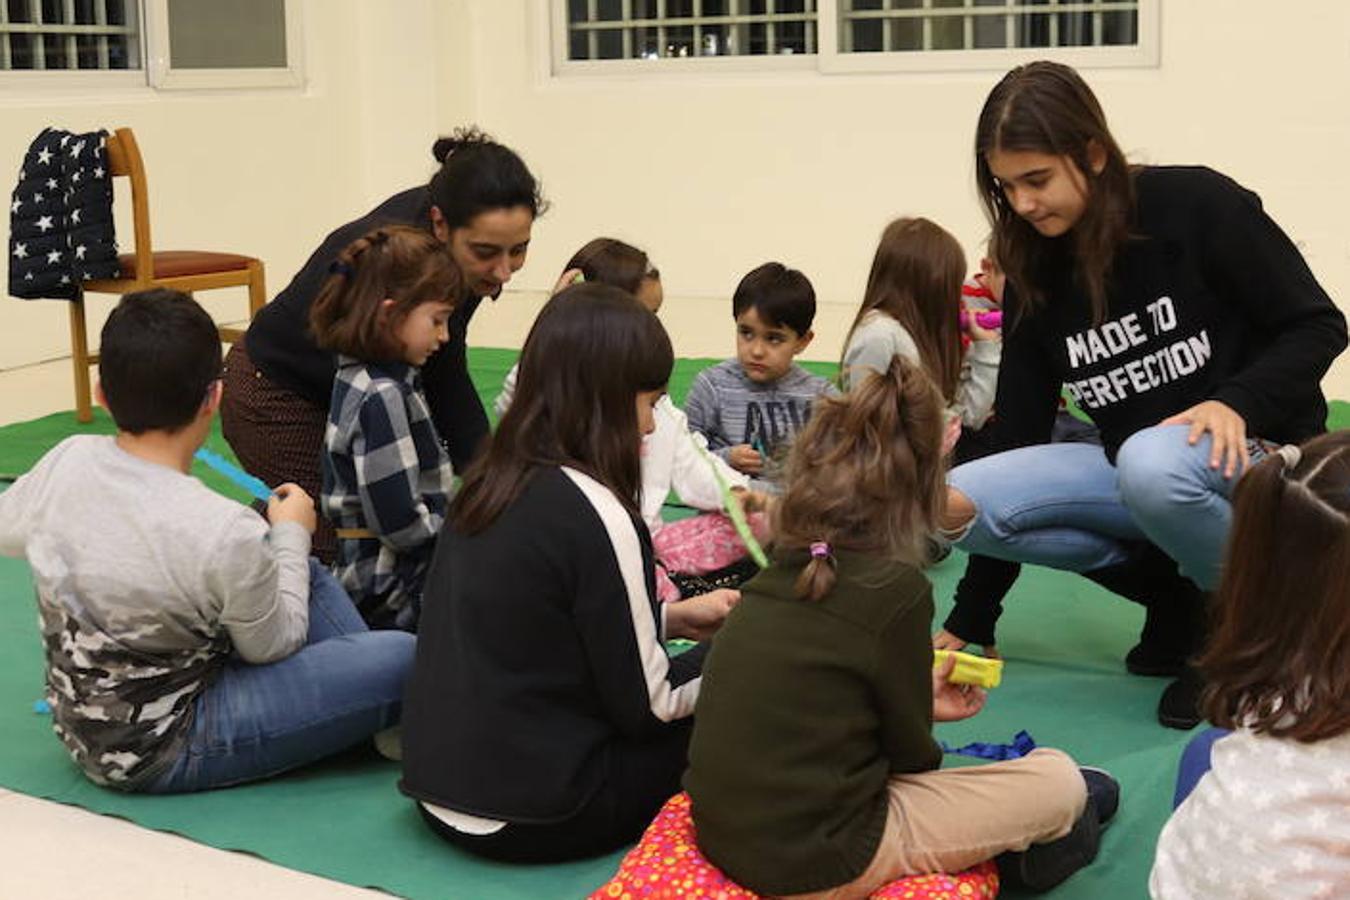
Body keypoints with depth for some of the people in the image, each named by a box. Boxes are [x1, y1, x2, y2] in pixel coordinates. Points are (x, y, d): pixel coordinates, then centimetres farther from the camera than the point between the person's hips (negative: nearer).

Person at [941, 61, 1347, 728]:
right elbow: (1019, 432, 1)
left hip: (1255, 452, -5)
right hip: (1130, 469, 6)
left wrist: (1237, 402, -29)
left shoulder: (1197, 206, -13)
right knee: (955, 503, -15)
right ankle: (1177, 598, 1)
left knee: (1150, 463, -39)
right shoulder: (1035, 274, 1)